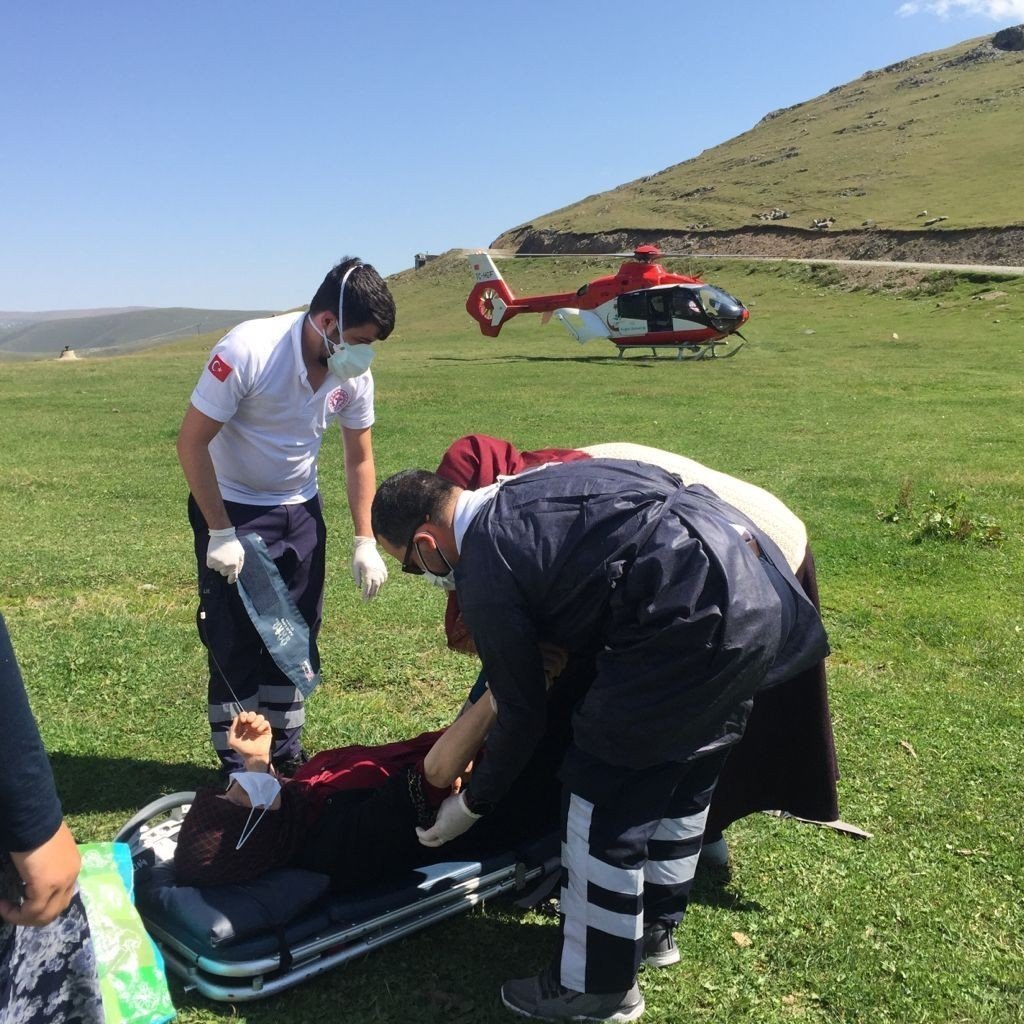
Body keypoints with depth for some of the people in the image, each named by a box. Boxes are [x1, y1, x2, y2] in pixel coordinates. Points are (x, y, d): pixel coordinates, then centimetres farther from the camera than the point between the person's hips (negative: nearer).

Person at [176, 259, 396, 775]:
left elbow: (360, 459, 1)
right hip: (231, 508, -5)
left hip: (299, 509, 5)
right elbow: (191, 443, -22)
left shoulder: (354, 374, -11)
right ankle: (238, 767, 14)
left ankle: (287, 754, 25)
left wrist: (365, 542, -4)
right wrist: (220, 534, -21)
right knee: (235, 640, -2)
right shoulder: (247, 351, -28)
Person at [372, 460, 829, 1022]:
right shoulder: (526, 487, 19)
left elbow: (523, 713, 4)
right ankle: (653, 923, 44)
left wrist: (472, 803, 21)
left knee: (604, 798, 4)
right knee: (683, 773, 24)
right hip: (760, 583, 10)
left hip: (696, 616, -10)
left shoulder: (485, 572, -5)